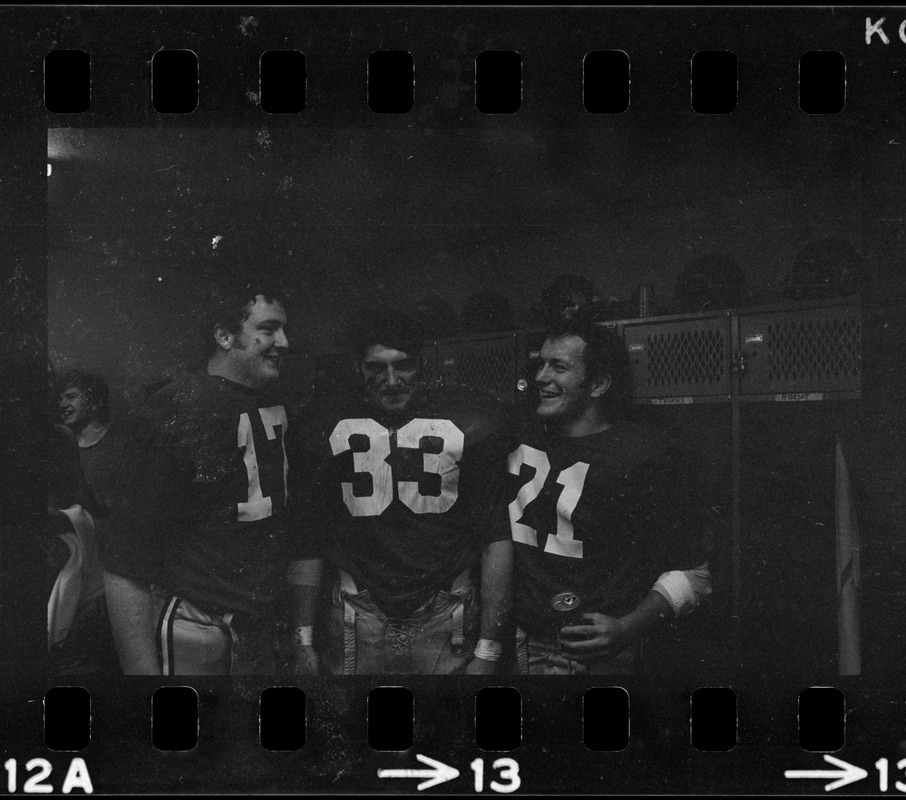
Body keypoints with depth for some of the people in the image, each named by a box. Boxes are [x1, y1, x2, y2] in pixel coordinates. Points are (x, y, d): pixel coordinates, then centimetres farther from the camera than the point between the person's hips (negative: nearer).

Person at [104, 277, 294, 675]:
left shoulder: (275, 404, 7)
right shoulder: (177, 410, -17)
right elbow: (126, 567, -20)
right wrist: (143, 671, -24)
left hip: (262, 622, 7)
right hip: (195, 630, -7)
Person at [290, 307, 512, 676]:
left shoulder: (467, 422, -4)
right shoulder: (329, 430, 3)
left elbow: (497, 535, -5)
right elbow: (309, 539, 9)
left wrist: (488, 649, -8)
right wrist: (304, 639, 6)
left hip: (445, 626, -1)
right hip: (355, 627, 1)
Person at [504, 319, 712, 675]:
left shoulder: (644, 458, -11)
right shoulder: (523, 438, 6)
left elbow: (692, 570, -9)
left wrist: (627, 630, -20)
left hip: (594, 658, -5)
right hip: (514, 643, 5)